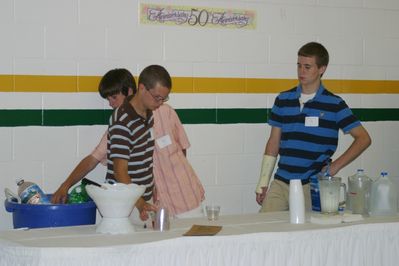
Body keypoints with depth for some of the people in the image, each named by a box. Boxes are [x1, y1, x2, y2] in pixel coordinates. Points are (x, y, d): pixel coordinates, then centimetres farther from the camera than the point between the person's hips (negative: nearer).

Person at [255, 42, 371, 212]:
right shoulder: (283, 100, 10)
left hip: (312, 185, -3)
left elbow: (363, 138, 0)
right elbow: (274, 142, 14)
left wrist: (335, 166, -7)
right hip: (280, 183, 3)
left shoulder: (334, 104, -1)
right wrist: (262, 183, 10)